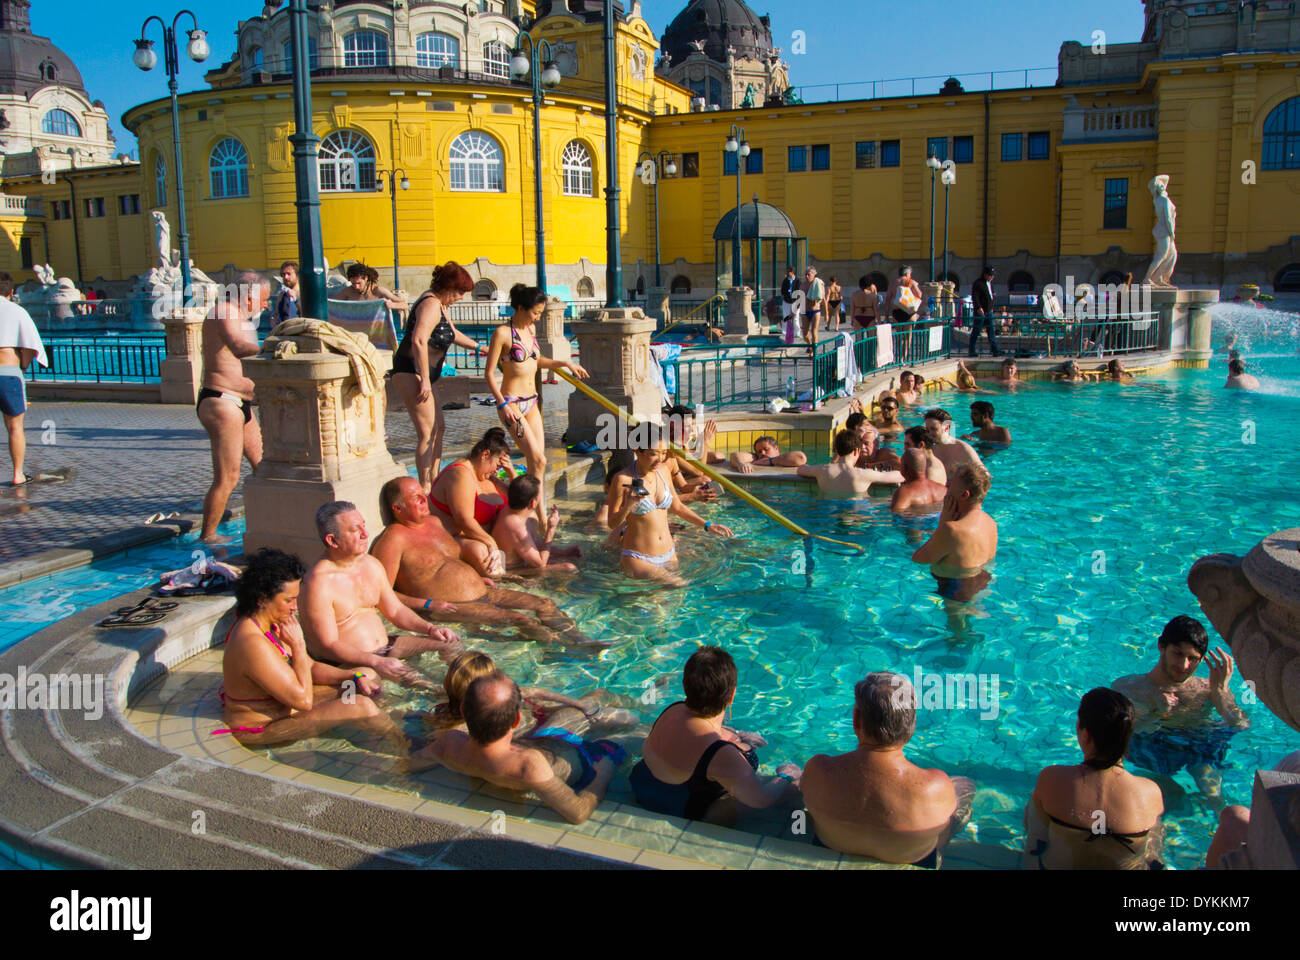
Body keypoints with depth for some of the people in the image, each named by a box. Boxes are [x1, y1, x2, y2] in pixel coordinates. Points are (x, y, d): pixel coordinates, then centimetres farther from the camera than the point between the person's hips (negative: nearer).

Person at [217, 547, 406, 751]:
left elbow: (311, 667, 8)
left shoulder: (272, 625, -1)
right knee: (360, 706, -20)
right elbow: (303, 700, -29)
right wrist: (298, 645, -24)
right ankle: (404, 745, 2)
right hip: (260, 728, -10)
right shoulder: (253, 644, -33)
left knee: (369, 675, 8)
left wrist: (355, 677, -7)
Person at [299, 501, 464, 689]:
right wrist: (376, 662, -33)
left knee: (452, 644, -3)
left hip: (385, 647, 8)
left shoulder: (372, 564, 7)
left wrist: (429, 628, -1)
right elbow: (328, 646, -21)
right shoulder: (318, 582, -18)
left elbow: (395, 610, 17)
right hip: (345, 663, -8)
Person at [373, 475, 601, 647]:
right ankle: (567, 647, -22)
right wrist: (428, 604, -22)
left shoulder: (434, 522, 16)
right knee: (520, 619, -24)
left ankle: (580, 639, -6)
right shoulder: (393, 539, -12)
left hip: (481, 593, 9)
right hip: (452, 607, -9)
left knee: (545, 604, -2)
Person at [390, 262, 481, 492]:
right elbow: (419, 340, -28)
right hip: (411, 372, -11)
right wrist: (425, 380, -29)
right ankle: (425, 490, -10)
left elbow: (453, 333, 36)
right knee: (427, 432, -12)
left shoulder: (439, 304, 18)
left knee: (439, 427, 16)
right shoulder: (431, 304, -15)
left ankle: (433, 482, 24)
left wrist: (479, 347, 44)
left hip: (418, 373, 11)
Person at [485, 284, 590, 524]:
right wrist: (503, 404, -18)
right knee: (538, 461, -13)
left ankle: (539, 513, 10)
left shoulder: (531, 329, 11)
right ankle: (542, 518, -7)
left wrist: (565, 363, 20)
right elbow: (489, 373, -10)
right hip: (512, 403, -7)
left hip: (532, 403, 7)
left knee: (537, 463, 4)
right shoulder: (503, 333, -11)